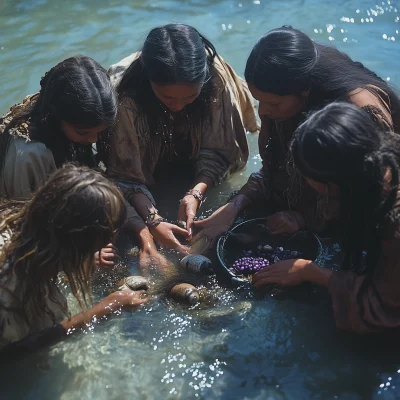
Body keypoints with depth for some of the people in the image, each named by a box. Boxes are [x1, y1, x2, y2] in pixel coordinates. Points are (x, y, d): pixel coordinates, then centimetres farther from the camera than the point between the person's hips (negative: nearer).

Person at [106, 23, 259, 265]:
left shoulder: (216, 77, -32)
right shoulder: (124, 94, -36)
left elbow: (218, 149, -21)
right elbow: (125, 174, -30)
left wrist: (197, 193, -38)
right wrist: (151, 222, -44)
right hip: (149, 174, -2)